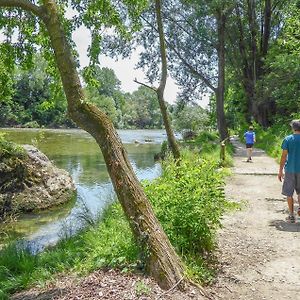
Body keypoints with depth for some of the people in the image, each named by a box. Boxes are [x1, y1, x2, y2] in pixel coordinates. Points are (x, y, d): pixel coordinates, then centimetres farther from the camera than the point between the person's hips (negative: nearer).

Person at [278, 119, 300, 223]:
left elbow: (284, 156, -5)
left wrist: (280, 171, 1)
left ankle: (291, 215, 10)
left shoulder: (287, 139, -4)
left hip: (290, 169, -2)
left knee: (289, 193, 7)